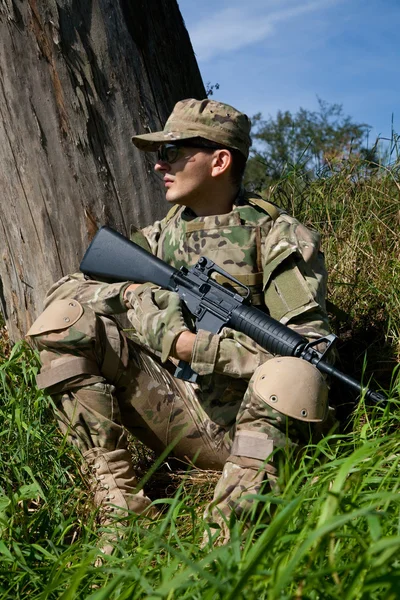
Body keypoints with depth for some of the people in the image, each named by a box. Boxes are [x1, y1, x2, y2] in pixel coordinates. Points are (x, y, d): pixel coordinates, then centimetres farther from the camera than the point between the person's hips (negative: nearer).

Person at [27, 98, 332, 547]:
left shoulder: (280, 238, -4)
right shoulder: (160, 236, 11)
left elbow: (309, 348, -15)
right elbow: (65, 288, 5)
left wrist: (199, 348, -20)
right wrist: (127, 291, -17)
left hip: (244, 423, -4)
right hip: (171, 413, 4)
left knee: (292, 376, -37)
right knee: (65, 317, -11)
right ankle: (114, 495, -16)